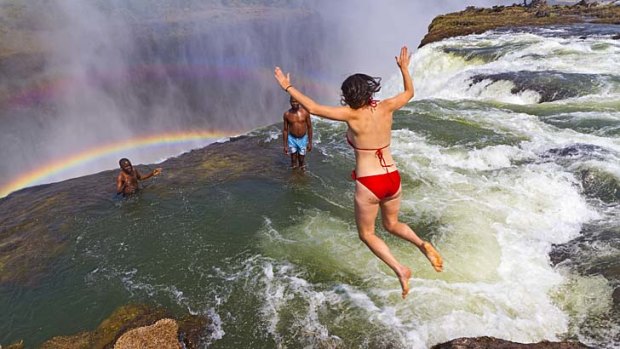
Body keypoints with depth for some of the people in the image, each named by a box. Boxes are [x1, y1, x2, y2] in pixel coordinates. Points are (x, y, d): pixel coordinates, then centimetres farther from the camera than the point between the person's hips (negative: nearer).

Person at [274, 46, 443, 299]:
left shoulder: (352, 114, -13)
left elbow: (313, 108, -11)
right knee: (391, 225, 29)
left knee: (366, 234, 17)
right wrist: (404, 68, 33)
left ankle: (400, 269, 3)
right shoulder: (386, 108, -1)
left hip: (368, 184, -5)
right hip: (393, 179, 6)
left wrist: (288, 87, -1)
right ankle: (422, 244, 4)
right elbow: (409, 92, 19)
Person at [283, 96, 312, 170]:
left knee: (301, 159, 13)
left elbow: (309, 127, -4)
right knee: (293, 160, 8)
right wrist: (285, 145, -1)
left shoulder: (305, 112, -13)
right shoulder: (287, 114, -11)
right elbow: (285, 130, -2)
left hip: (303, 139, 0)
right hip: (292, 139, 0)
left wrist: (310, 142, -2)